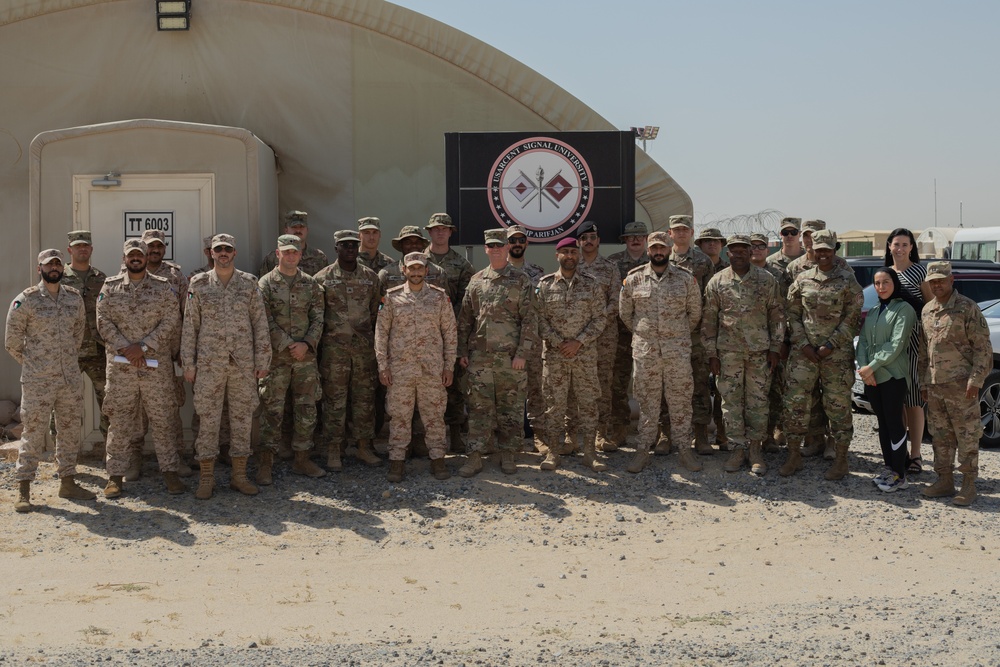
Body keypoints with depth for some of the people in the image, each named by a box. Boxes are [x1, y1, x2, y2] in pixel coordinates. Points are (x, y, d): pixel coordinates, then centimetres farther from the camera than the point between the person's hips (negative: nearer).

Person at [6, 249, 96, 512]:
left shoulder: (75, 298, 6)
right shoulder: (25, 300, -6)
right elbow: (12, 341, -1)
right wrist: (31, 363, 5)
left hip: (70, 378, 5)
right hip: (37, 381, -4)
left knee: (70, 430, 10)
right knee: (33, 433, -2)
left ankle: (68, 482, 22)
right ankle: (23, 490, 4)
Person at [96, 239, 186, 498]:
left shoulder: (162, 287, 3)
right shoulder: (110, 287, 6)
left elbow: (171, 321, -5)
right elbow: (103, 321, 0)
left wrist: (143, 346, -13)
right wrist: (125, 348, -13)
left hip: (157, 365, -1)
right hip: (120, 366, 1)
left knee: (162, 419, 3)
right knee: (119, 421, 4)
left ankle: (170, 471, 12)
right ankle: (116, 476, 10)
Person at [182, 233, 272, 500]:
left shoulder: (249, 283, 4)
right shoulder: (199, 284, 3)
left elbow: (260, 324, 4)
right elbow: (190, 326, 4)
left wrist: (262, 360, 0)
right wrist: (188, 363, 0)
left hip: (243, 363, 1)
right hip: (209, 363, -1)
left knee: (243, 417, 6)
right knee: (208, 419, 0)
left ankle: (239, 475, 15)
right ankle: (206, 478, 8)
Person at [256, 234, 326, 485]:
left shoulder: (311, 283, 9)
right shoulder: (266, 283, -2)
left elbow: (318, 318, 6)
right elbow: (266, 321, -8)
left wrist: (307, 344, -9)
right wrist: (288, 346, -14)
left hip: (306, 355, 4)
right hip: (276, 356, -4)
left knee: (306, 408, 7)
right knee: (272, 409, -1)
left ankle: (302, 459, 17)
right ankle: (266, 462, 4)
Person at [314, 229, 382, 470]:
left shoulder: (370, 277, 8)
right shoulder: (323, 278, -1)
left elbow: (376, 312, 14)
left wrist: (372, 338, 9)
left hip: (365, 346, 3)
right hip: (334, 348, -3)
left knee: (365, 397, 7)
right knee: (334, 399, 1)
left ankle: (365, 446, 17)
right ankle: (334, 450, 8)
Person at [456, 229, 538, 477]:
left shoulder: (521, 280, 1)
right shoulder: (476, 281, 11)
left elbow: (529, 320, -4)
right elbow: (465, 318, 13)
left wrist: (522, 353, -10)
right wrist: (462, 351, 7)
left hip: (510, 356, -2)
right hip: (479, 355, 2)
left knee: (510, 407, 4)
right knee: (479, 406, 2)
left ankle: (507, 455, 15)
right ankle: (475, 456, 5)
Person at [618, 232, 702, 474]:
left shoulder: (686, 279, 1)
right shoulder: (633, 279, 2)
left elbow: (695, 313, 11)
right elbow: (625, 313, 11)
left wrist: (679, 336, 13)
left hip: (678, 351, 0)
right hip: (645, 351, 0)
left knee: (680, 400, 4)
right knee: (647, 401, 5)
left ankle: (684, 448, 12)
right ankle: (643, 450, 11)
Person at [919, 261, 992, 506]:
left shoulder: (967, 308, -7)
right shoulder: (927, 311, 12)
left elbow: (982, 348, -9)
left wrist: (975, 380, -15)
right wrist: (924, 383, 15)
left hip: (961, 385, -6)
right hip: (935, 386, 6)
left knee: (967, 437, 0)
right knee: (941, 436, 11)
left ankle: (969, 486, 6)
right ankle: (945, 481, 20)